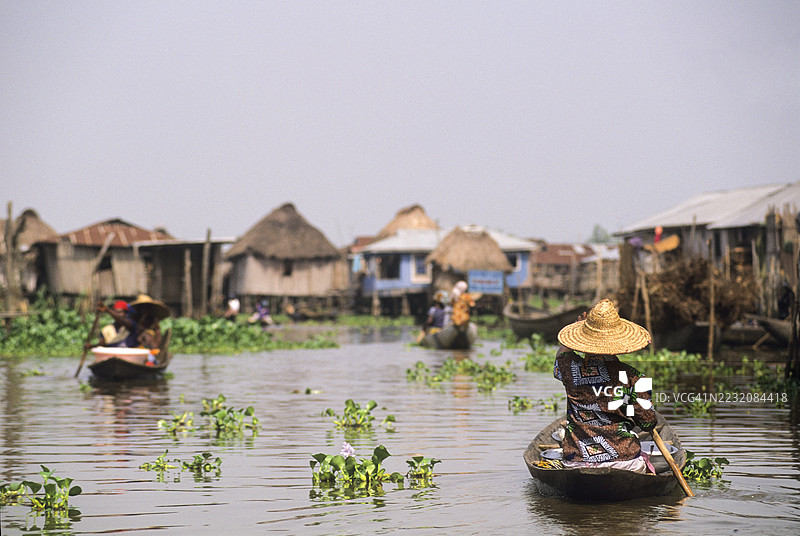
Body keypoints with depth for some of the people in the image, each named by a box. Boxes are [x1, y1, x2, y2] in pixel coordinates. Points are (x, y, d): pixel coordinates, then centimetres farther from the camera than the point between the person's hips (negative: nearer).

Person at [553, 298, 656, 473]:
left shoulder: (569, 367, -3)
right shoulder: (632, 377, -9)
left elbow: (561, 354, 26)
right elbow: (648, 424, -1)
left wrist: (580, 325, 38)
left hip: (575, 462, 3)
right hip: (624, 462, -3)